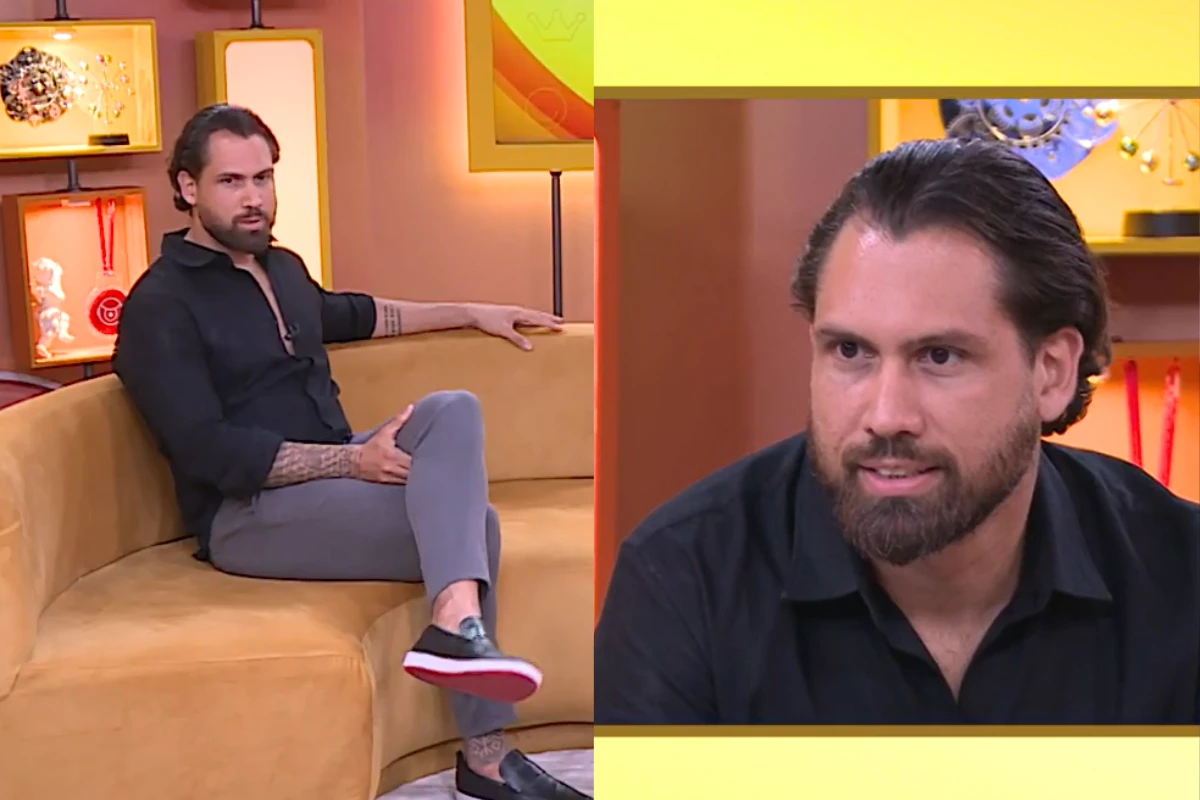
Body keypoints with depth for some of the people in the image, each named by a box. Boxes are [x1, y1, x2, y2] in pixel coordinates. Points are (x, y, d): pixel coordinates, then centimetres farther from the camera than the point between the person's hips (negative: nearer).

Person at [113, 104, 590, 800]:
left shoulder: (283, 268, 15)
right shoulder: (161, 304, -11)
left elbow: (353, 314, 37)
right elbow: (208, 453, -19)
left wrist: (472, 313, 34)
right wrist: (354, 460, -23)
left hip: (333, 473, 8)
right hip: (249, 512, -8)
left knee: (452, 410, -17)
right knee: (472, 520, -21)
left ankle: (454, 626, -30)